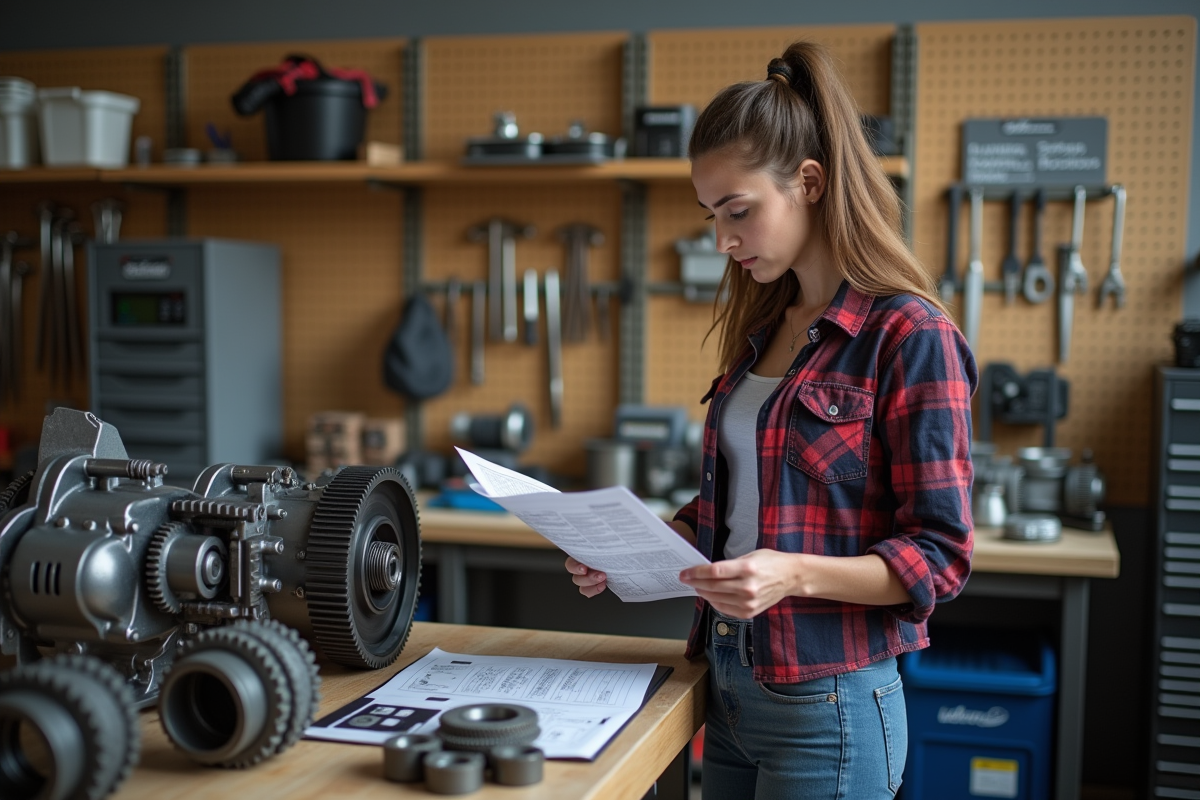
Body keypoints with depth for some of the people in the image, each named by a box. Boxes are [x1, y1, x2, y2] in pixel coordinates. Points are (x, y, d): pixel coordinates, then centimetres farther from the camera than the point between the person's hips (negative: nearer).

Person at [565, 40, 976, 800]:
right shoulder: (762, 329, 9)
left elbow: (939, 556, -15)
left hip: (827, 707, -7)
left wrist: (797, 574, -28)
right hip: (731, 685, 7)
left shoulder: (908, 335, -14)